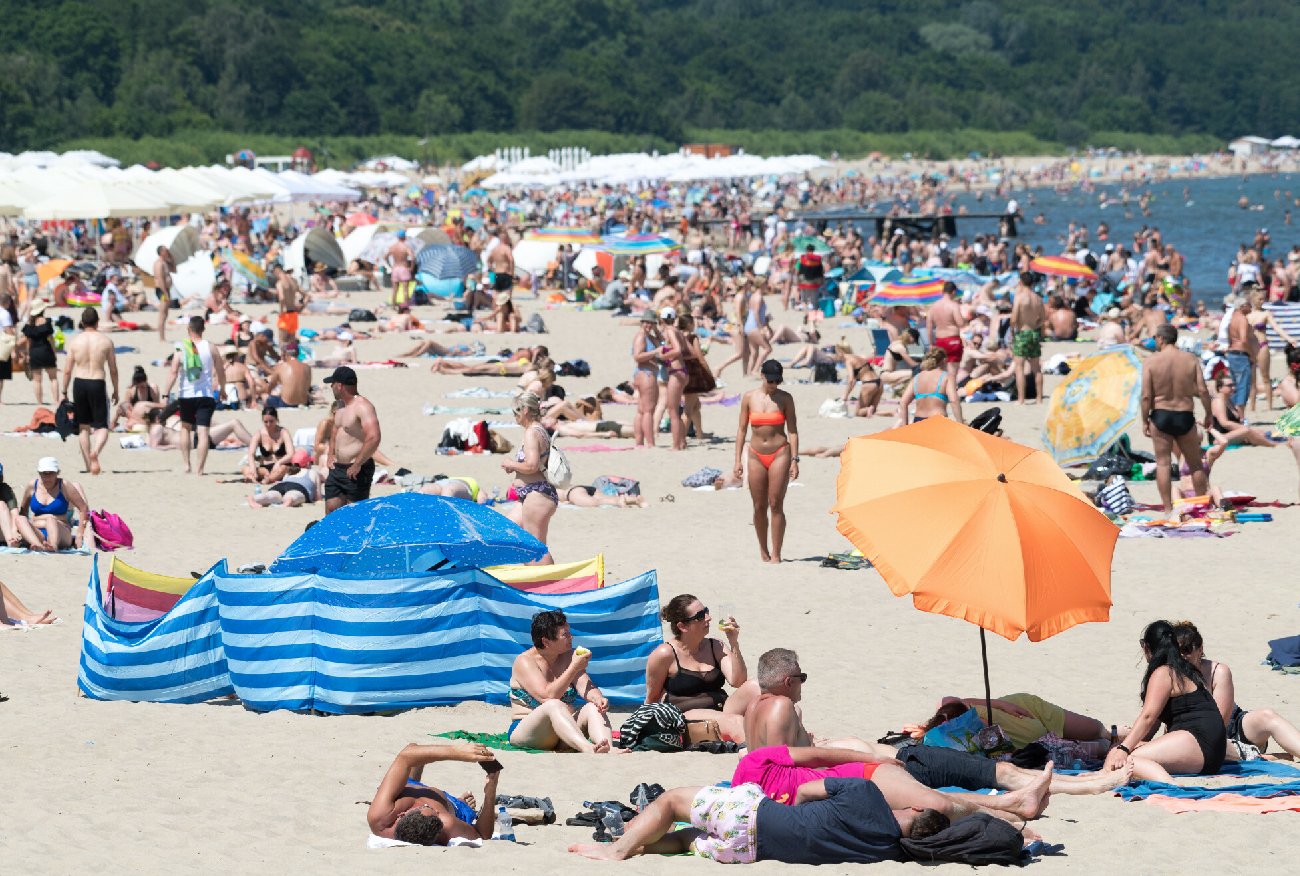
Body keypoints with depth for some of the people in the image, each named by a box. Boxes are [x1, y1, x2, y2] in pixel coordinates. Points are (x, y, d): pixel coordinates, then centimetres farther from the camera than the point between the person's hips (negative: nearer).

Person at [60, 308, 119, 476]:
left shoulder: (75, 341, -1)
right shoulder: (106, 341, -2)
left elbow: (67, 370, 0)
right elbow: (113, 369, 2)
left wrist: (64, 391, 11)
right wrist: (115, 390, 14)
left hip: (79, 383, 1)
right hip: (98, 384, -1)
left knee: (83, 426, 15)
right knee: (102, 426, 4)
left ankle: (88, 464, 16)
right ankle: (95, 452, -26)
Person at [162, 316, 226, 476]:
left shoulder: (181, 349, -2)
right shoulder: (210, 348, 0)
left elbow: (173, 373, -8)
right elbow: (221, 371, 7)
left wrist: (166, 394, -6)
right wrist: (222, 389, 22)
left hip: (187, 395, 1)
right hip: (206, 396, -1)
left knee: (185, 428, 21)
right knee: (203, 432, -3)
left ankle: (186, 464, 16)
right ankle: (200, 469, -10)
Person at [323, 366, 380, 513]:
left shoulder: (362, 406, -18)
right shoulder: (341, 405, 13)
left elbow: (373, 438, -29)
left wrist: (357, 465, -25)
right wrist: (331, 455, 17)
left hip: (356, 471, -10)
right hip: (337, 468, 10)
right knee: (331, 510, 8)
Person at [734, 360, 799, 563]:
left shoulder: (785, 398, 1)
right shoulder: (749, 398, 5)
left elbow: (792, 430, 1)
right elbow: (742, 429, 9)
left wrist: (794, 460, -6)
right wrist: (738, 460, 5)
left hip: (780, 454, -2)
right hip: (756, 455, 2)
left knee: (776, 505, -6)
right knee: (759, 507, 5)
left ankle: (776, 554, -4)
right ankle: (763, 551, 20)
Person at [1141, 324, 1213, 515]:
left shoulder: (1151, 361, -7)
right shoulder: (1190, 359, -2)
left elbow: (1146, 396, -10)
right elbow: (1202, 390, -6)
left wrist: (1145, 421, -1)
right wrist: (1208, 414, 6)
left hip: (1160, 415, -1)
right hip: (1185, 416, 1)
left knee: (1163, 463, 5)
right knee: (1195, 464, 14)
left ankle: (1168, 508, 2)